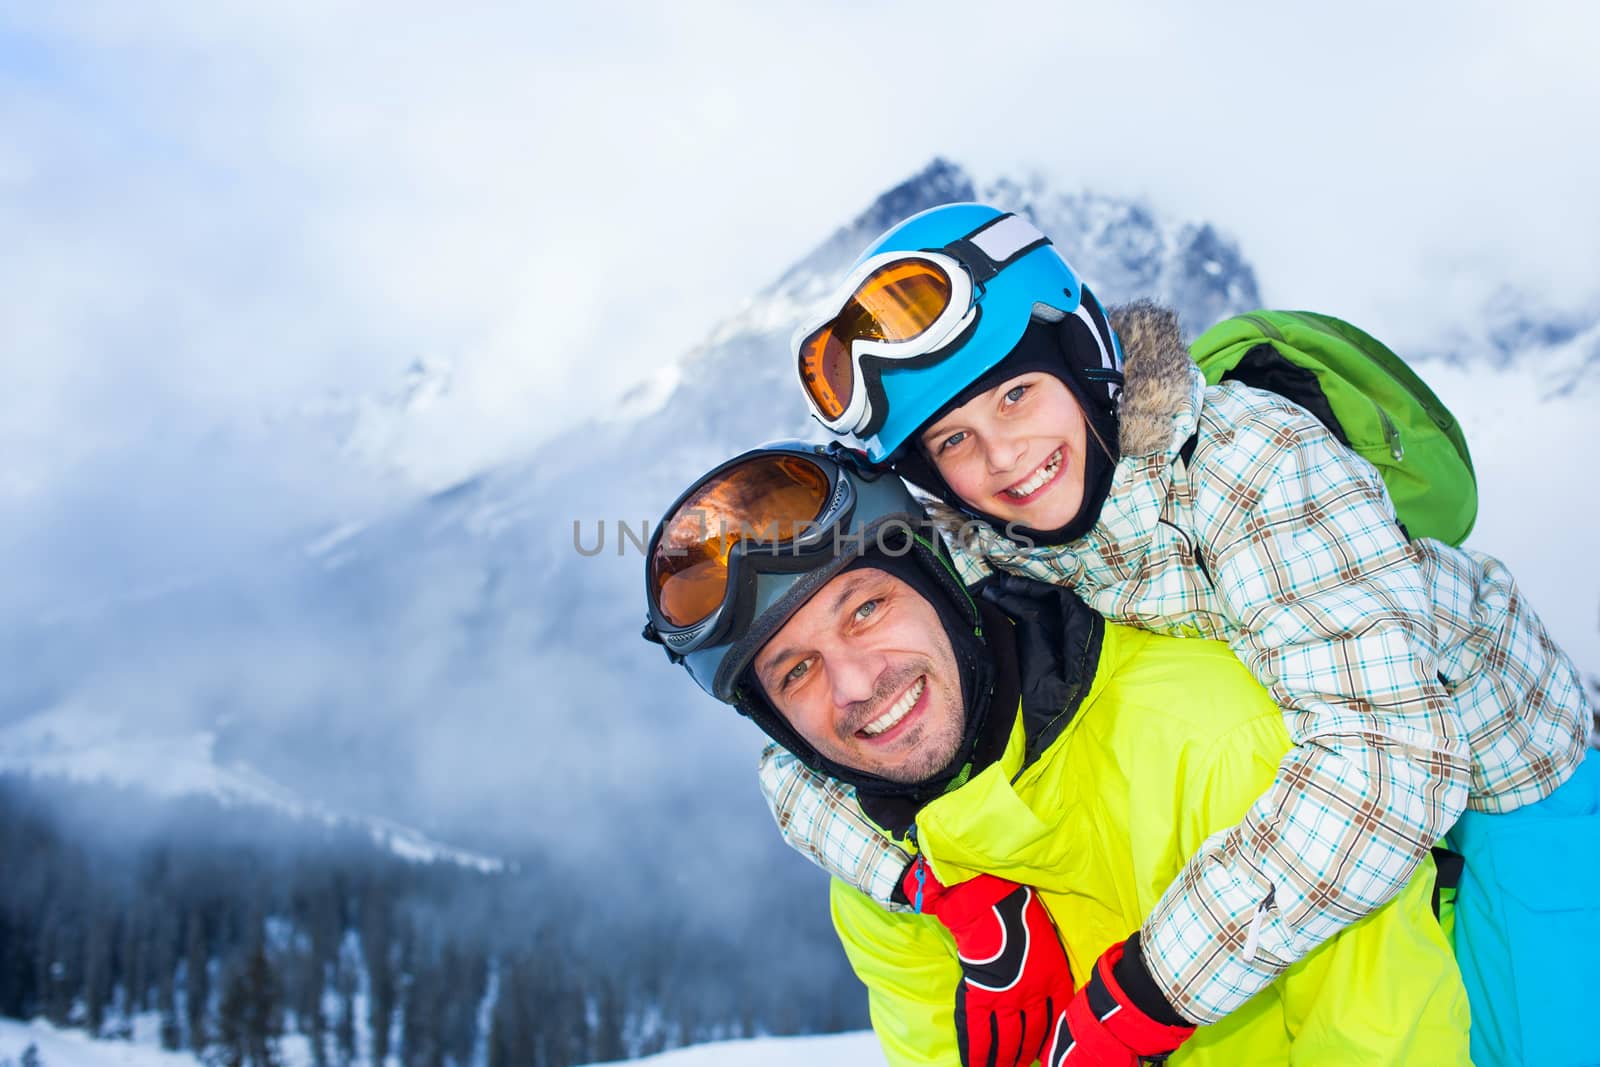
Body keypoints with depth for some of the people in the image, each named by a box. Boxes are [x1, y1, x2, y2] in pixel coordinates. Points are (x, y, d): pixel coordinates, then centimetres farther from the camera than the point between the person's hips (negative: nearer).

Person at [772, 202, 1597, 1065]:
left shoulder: (1252, 463, -34)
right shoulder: (971, 551, -17)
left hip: (1488, 782, -4)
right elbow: (805, 748, -12)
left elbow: (1383, 759, -43)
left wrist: (1147, 994, -43)